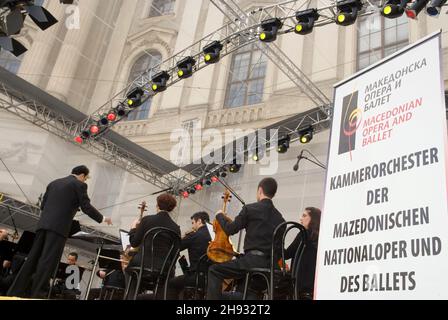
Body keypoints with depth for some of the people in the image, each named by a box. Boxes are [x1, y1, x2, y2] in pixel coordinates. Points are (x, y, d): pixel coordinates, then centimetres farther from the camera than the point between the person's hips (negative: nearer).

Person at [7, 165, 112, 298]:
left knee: (33, 258, 8)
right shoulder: (79, 185, 2)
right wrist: (102, 219, 8)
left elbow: (43, 205, 20)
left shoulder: (54, 183, 22)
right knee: (48, 260, -8)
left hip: (43, 224, 7)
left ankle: (16, 291, 9)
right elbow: (86, 207, -3)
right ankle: (35, 294, -10)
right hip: (59, 226, -7)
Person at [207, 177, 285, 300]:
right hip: (271, 264, 7)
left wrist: (219, 215, 19)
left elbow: (230, 229, 2)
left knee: (214, 270, 4)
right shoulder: (279, 217, 12)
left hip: (254, 260, -7)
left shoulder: (250, 209, -4)